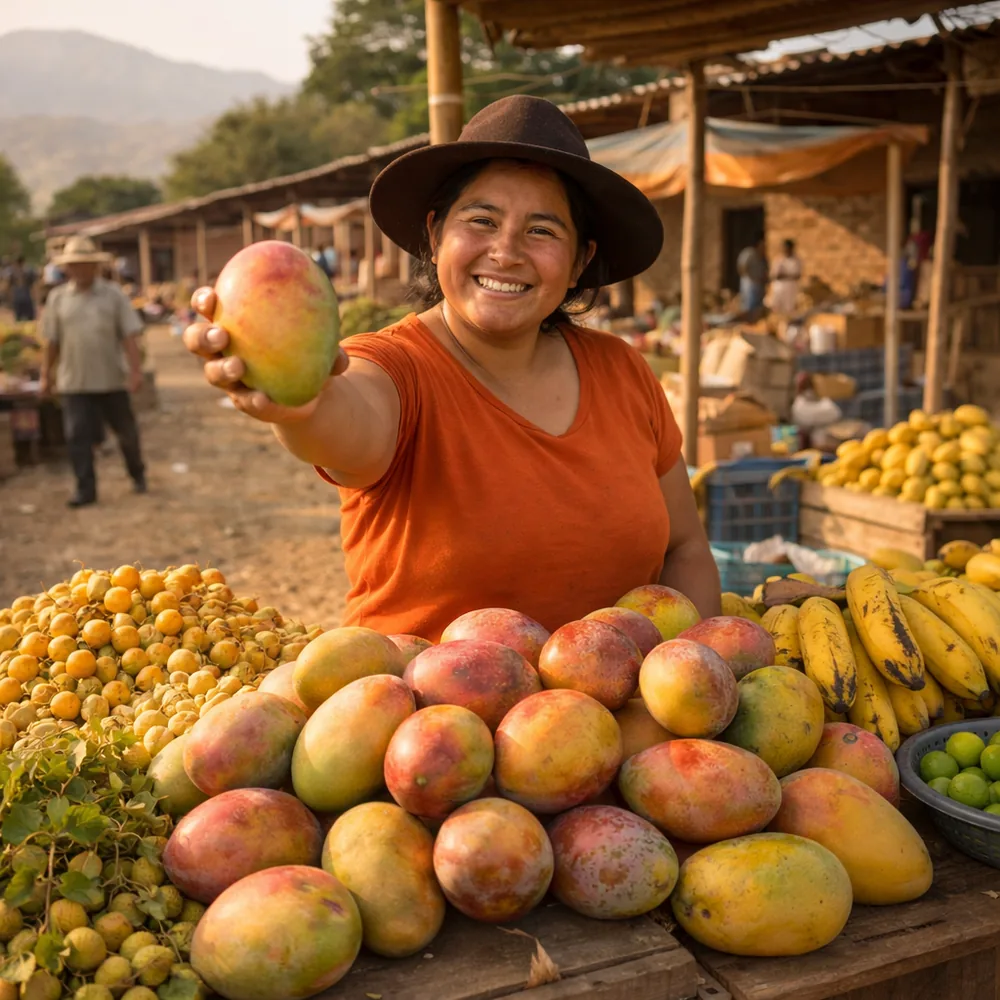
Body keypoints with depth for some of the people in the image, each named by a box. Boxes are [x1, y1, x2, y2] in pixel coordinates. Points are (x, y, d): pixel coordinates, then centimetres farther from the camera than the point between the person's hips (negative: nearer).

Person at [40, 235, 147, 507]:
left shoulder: (113, 295, -1)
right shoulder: (58, 298, 5)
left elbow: (130, 336, -7)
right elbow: (52, 340, 8)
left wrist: (135, 370, -15)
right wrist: (47, 375, 9)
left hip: (111, 380, -1)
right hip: (73, 383, 1)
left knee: (126, 432, 12)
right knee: (77, 436, -4)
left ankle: (137, 473, 34)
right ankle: (85, 489, 2)